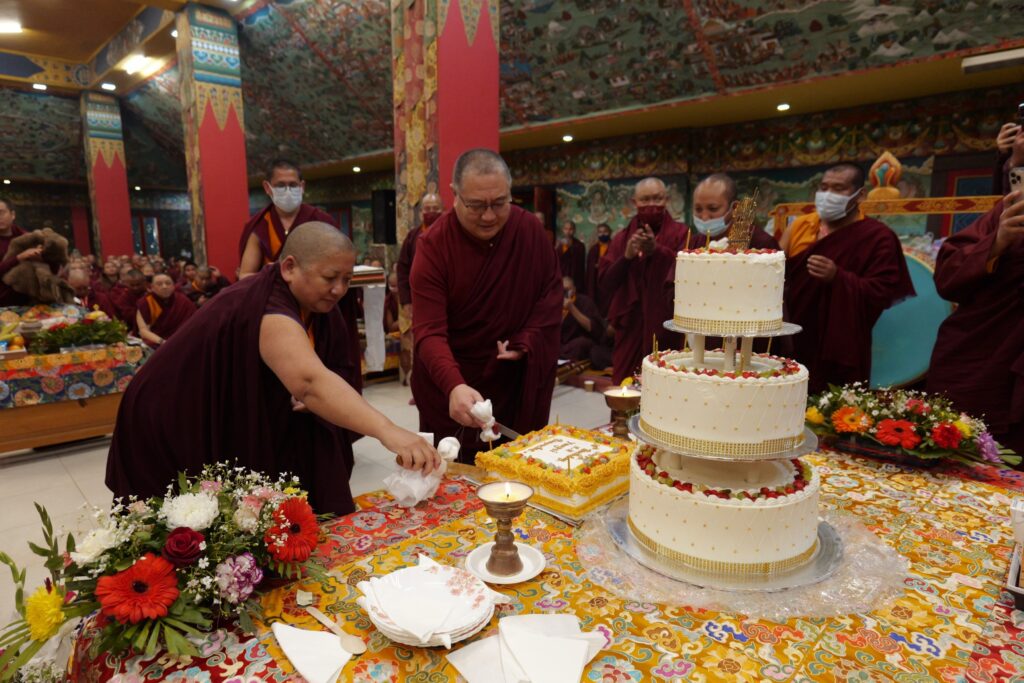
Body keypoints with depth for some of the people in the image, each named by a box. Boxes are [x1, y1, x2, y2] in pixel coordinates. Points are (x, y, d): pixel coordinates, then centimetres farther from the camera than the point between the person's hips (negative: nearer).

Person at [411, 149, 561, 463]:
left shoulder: (529, 229, -6)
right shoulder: (434, 246, -17)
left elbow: (551, 290, 5)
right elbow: (429, 332, -24)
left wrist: (527, 342, -11)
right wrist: (454, 386, -42)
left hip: (517, 383, 3)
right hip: (452, 388, -2)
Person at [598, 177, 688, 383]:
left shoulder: (679, 233, 3)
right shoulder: (622, 238, 11)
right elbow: (604, 284, 4)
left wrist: (658, 250, -24)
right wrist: (626, 256, -10)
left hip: (665, 327, -2)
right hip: (631, 327, 2)